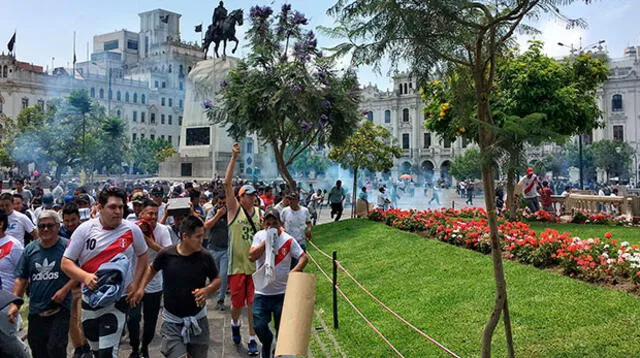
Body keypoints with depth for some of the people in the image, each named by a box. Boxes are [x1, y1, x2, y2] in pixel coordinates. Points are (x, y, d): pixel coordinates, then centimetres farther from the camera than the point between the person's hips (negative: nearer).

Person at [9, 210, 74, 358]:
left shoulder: (67, 246, -7)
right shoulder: (30, 249, 6)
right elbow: (21, 279, 8)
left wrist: (65, 290, -17)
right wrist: (14, 304, 1)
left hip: (59, 308, -5)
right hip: (35, 310, 5)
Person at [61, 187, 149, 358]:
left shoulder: (132, 230, -8)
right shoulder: (85, 229, -7)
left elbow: (142, 255, 9)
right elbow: (66, 262, -6)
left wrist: (135, 283, -3)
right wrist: (85, 277, -24)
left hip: (118, 299, -2)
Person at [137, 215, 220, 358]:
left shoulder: (205, 257, -10)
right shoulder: (166, 254, -12)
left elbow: (217, 280, 3)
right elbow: (152, 269, 10)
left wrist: (208, 290, -16)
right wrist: (141, 287, -1)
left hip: (198, 319, 2)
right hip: (172, 321, -2)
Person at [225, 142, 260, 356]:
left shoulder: (258, 212, 7)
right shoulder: (234, 209, -4)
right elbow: (227, 184, -14)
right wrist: (234, 158, -19)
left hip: (255, 264, 2)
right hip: (237, 264, -2)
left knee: (253, 303, 4)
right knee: (237, 303, 10)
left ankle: (252, 339, 16)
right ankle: (235, 324, 41)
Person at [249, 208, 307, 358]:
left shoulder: (288, 240, -8)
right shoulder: (259, 236, -3)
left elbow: (303, 257, -8)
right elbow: (252, 257, -14)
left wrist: (293, 272, -24)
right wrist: (267, 241, -18)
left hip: (282, 292, -1)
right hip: (262, 291, 1)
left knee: (282, 328, 8)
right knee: (258, 325, -2)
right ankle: (267, 341, 31)